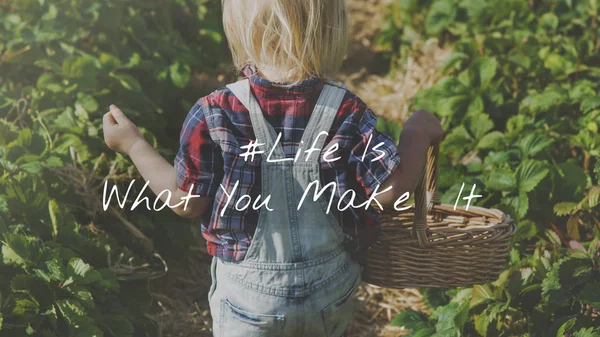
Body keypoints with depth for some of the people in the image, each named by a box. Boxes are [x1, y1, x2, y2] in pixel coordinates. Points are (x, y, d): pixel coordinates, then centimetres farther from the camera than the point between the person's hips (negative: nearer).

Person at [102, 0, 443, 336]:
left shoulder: (215, 117, -21)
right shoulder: (347, 113, -18)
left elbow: (187, 201, -10)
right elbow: (392, 188, -15)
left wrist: (134, 145, 4)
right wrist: (418, 132, 4)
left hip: (248, 294, -1)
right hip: (331, 292, 1)